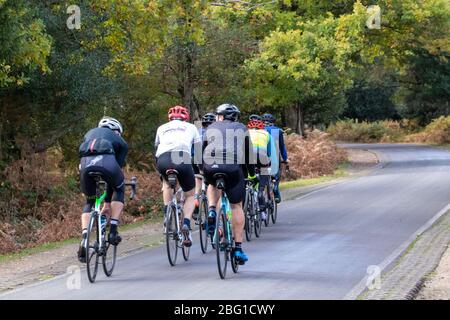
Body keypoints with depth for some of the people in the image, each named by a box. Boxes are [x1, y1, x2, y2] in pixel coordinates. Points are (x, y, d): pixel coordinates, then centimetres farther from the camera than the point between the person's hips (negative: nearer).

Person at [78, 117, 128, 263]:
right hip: (107, 162, -2)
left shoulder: (90, 133, 39)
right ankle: (113, 230, 18)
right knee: (119, 189, 31)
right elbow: (117, 170, 28)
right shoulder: (120, 142, 31)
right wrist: (107, 202, 31)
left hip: (86, 164, 2)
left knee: (89, 202, 25)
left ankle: (84, 239, 3)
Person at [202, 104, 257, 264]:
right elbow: (249, 153, 24)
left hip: (211, 168, 1)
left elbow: (202, 150, 24)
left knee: (213, 185, 37)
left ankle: (212, 212, 10)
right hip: (234, 168, -1)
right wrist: (252, 174, 35)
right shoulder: (241, 129, 22)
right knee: (236, 206, 10)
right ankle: (238, 248, 4)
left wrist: (201, 171, 34)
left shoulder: (211, 128, 23)